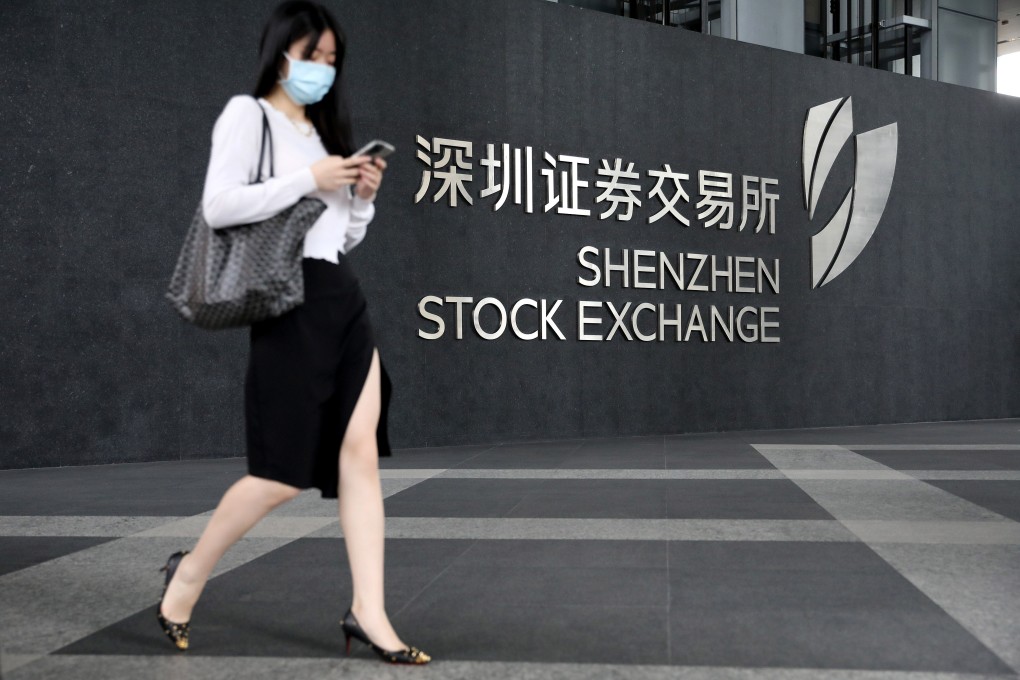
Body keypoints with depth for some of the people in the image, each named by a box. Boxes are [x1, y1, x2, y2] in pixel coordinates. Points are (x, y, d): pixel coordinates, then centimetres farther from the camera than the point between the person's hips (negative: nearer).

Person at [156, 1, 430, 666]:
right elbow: (218, 205, -13)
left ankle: (369, 613, 1)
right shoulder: (247, 114, 1)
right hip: (290, 299, -7)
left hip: (345, 299, 7)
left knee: (360, 454, -3)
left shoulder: (324, 130, 22)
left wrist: (363, 197, 5)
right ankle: (190, 573, 20)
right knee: (283, 474, -4)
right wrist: (308, 180, -13)